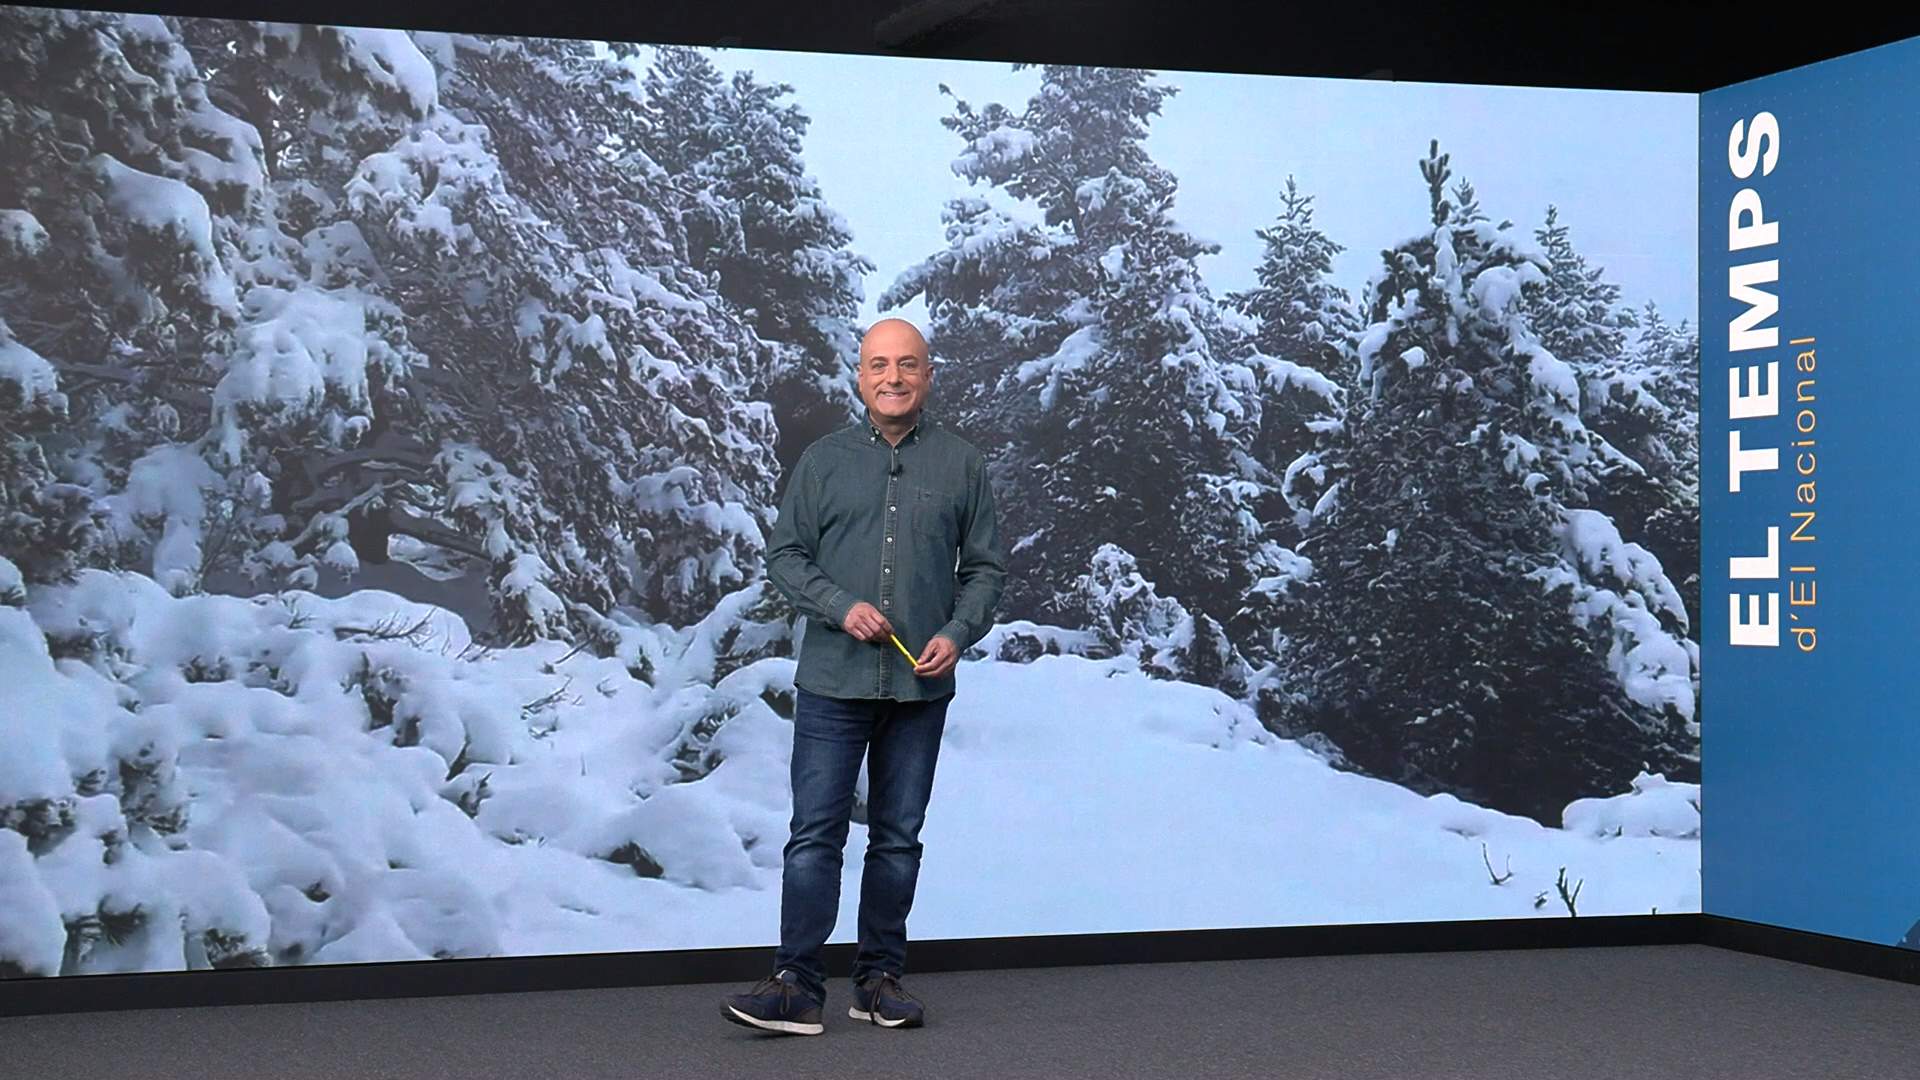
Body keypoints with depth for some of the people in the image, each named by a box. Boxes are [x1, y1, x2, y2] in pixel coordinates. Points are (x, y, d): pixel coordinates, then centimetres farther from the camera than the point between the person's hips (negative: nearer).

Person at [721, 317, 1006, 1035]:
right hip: (833, 680, -1)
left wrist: (958, 633, -8)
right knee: (815, 834, -5)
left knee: (899, 838, 9)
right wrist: (842, 606, -10)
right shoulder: (823, 461, 6)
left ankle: (881, 980, 19)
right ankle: (797, 987, -2)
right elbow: (784, 555, 6)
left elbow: (985, 567, 8)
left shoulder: (961, 464, 6)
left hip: (921, 686, 1)